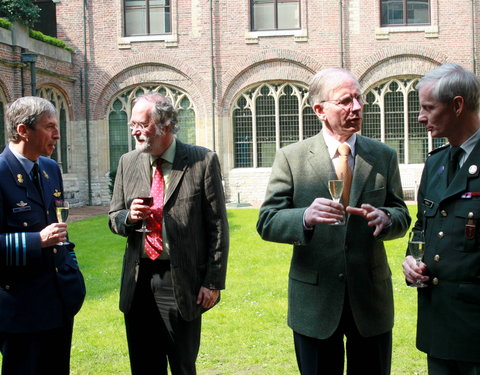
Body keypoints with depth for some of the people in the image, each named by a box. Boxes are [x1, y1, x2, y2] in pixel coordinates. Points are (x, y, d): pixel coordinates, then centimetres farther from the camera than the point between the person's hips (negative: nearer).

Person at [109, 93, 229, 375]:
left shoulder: (203, 161, -5)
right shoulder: (128, 163, 7)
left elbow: (218, 226, -5)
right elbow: (114, 218, 14)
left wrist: (213, 282, -8)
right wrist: (128, 217, -11)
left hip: (182, 285, -4)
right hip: (138, 284, 4)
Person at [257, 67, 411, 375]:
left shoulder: (384, 156, 4)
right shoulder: (290, 158, -4)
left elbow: (402, 216, 6)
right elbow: (267, 222, -8)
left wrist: (384, 218, -18)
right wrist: (306, 217, -29)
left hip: (371, 298, 2)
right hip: (314, 300, -2)